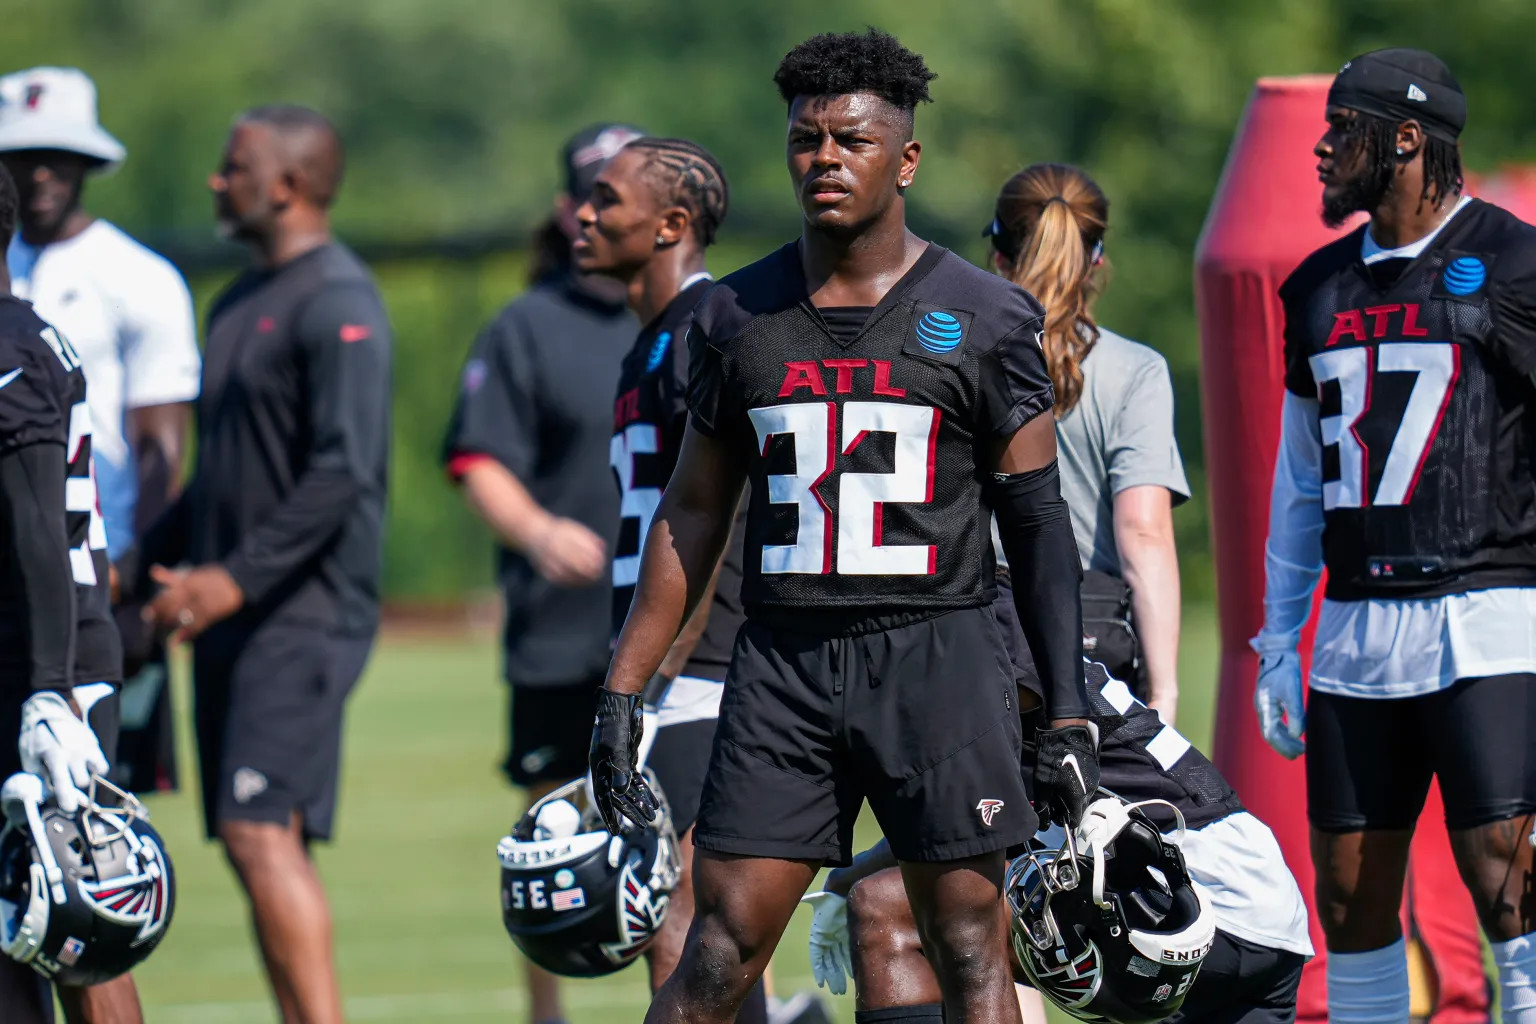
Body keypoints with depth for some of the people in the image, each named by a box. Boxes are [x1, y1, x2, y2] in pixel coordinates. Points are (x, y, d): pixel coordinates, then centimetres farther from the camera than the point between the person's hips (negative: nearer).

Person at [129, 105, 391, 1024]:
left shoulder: (338, 304, -11)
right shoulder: (240, 305, 19)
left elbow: (342, 473, -21)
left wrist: (237, 578, -24)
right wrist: (151, 563, 19)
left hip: (301, 617, -10)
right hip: (232, 616, 10)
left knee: (261, 831, -17)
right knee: (259, 846, 7)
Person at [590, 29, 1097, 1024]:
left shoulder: (983, 319, 0)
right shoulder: (739, 317, 9)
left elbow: (1038, 521, 2)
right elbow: (693, 517, 15)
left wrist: (1069, 716, -4)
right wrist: (622, 693, 10)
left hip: (938, 653, -2)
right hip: (784, 657, 2)